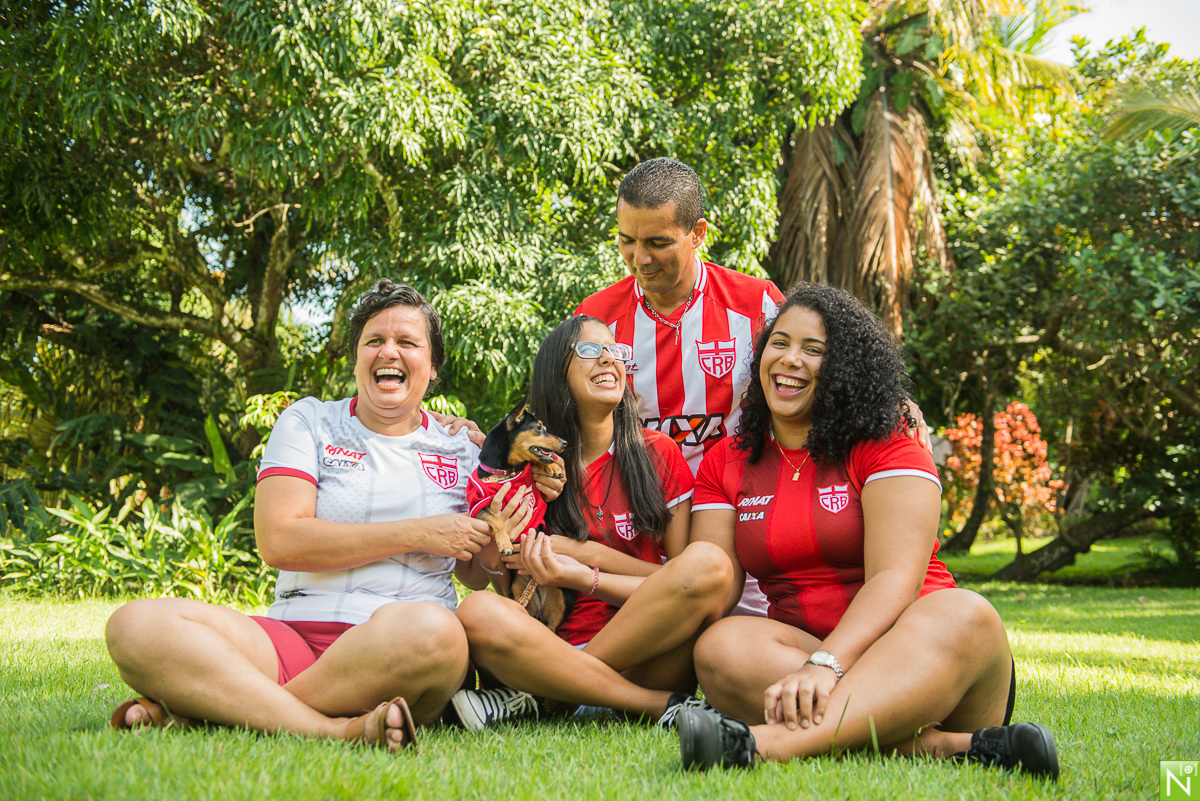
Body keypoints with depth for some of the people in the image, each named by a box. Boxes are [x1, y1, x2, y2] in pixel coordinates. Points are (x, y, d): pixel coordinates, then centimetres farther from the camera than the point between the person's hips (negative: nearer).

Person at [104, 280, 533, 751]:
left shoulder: (459, 452, 18)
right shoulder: (310, 421, 13)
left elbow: (477, 576, 21)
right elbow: (278, 541, -2)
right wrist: (416, 534, -5)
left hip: (397, 655, 0)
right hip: (293, 638, 0)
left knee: (429, 629, -39)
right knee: (136, 625, -24)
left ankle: (216, 706, -25)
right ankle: (336, 729, -35)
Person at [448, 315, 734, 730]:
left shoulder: (658, 454, 9)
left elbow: (683, 578, 4)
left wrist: (586, 557, -5)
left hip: (647, 659, 1)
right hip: (560, 647, 0)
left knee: (708, 561, -28)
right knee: (478, 612, -30)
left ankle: (541, 693, -23)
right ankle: (666, 706, -28)